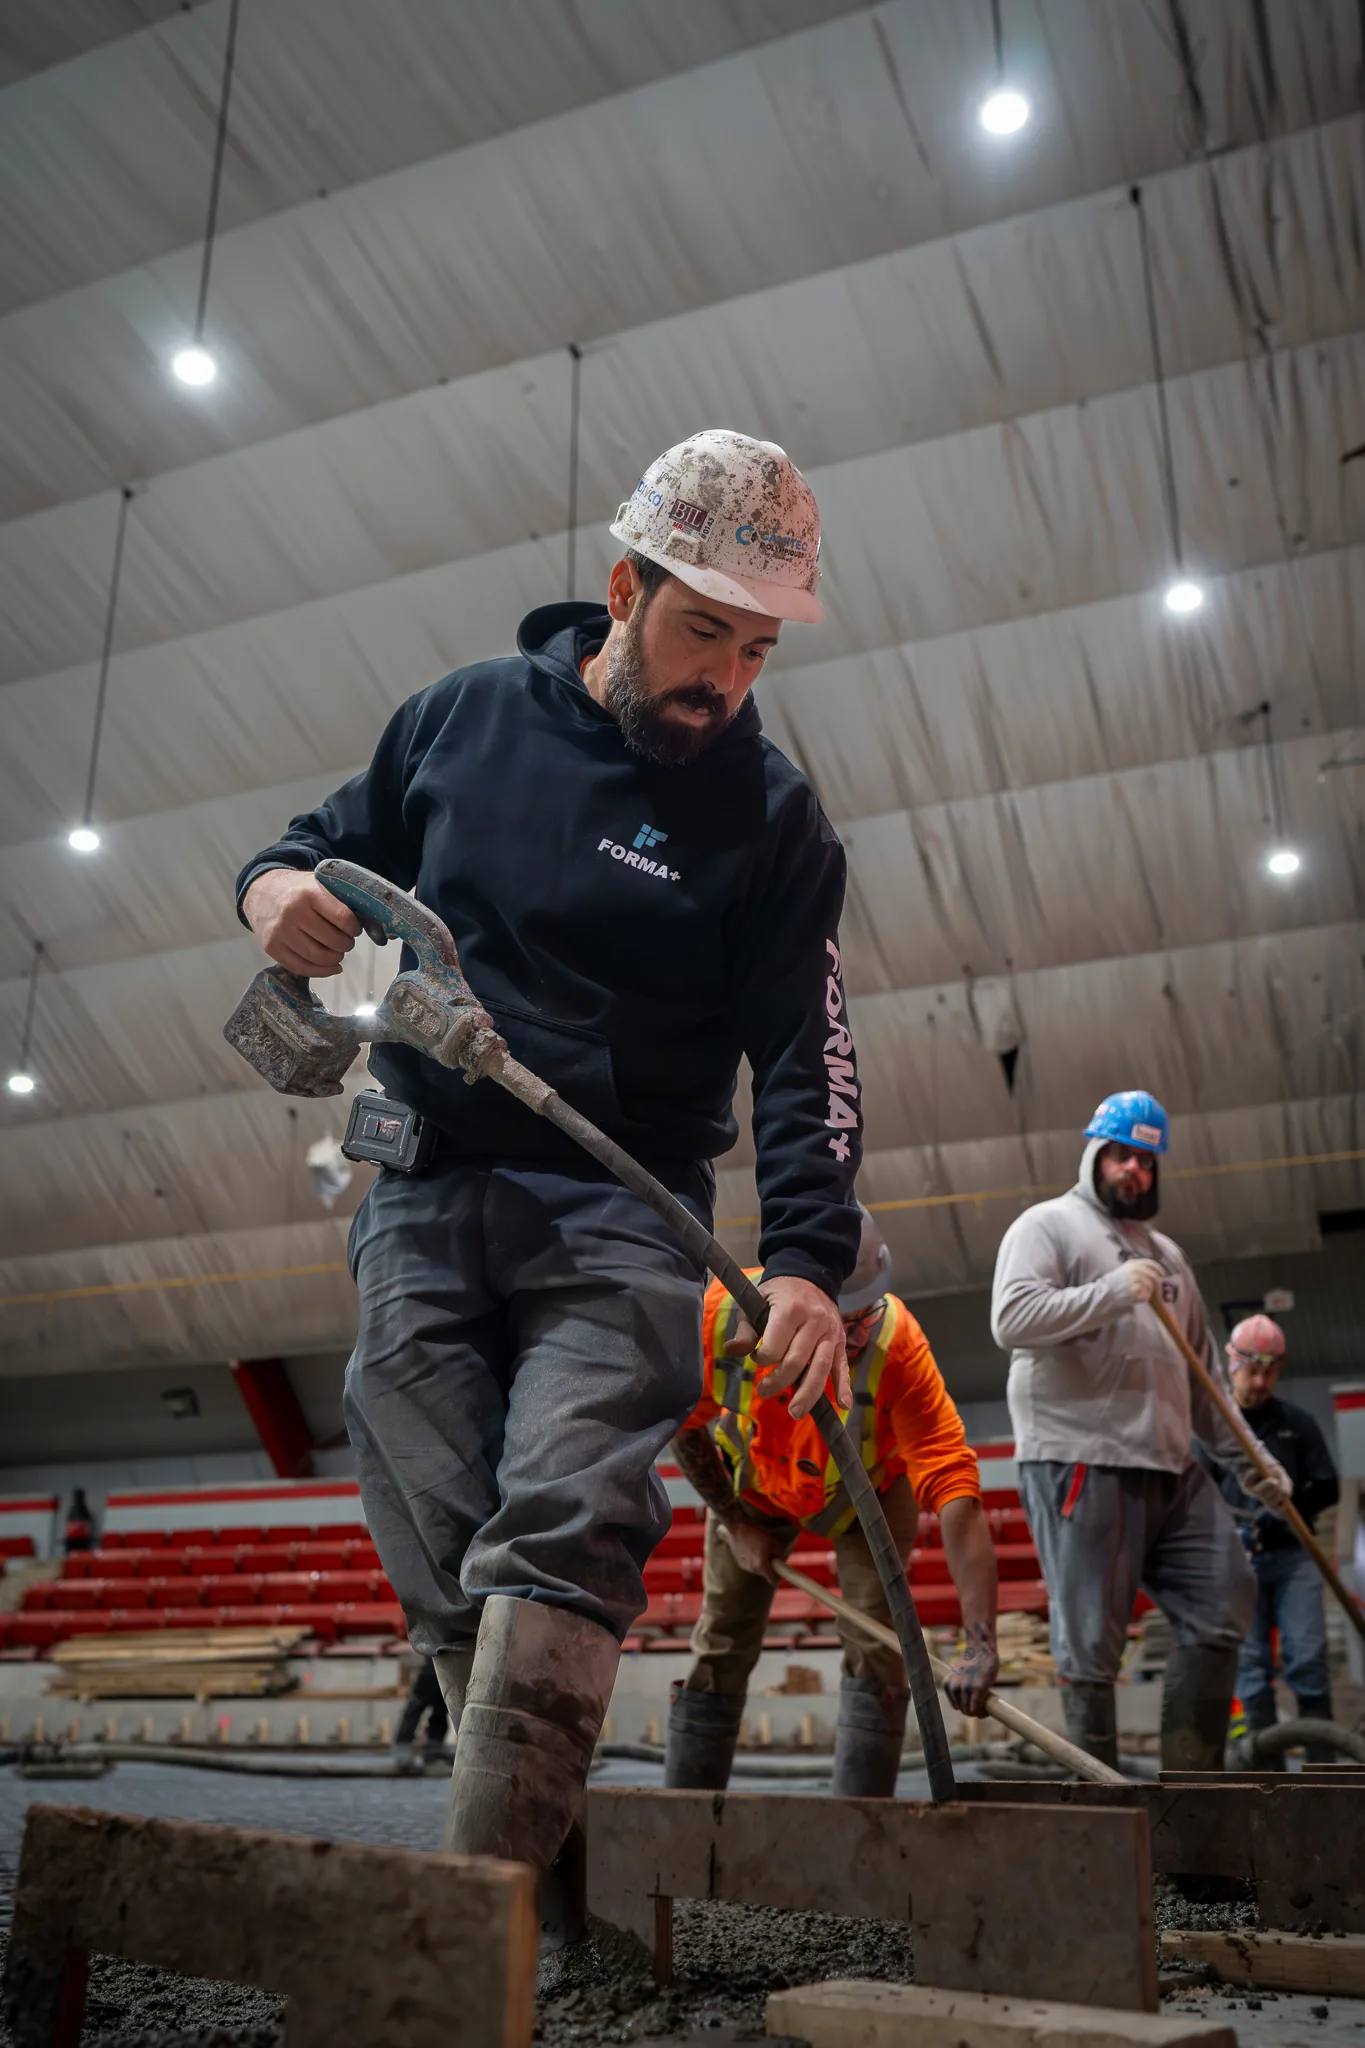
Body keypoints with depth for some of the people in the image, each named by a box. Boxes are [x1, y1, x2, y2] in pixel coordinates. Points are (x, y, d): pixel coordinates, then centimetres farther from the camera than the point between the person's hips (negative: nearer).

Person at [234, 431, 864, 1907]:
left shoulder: (770, 815, 1)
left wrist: (806, 1258, -18)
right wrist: (277, 885, -5)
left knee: (560, 1533, -21)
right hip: (419, 1200, 3)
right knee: (444, 1563, 0)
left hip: (618, 1217, -2)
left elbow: (806, 1052, -3)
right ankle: (551, 1859, 13)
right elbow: (334, 840, 21)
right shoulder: (463, 716, 8)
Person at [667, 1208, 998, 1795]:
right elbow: (685, 1426, -14)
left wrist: (979, 1642, -50)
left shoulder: (897, 1345, -41)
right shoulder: (722, 1311, -36)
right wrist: (735, 1525, -9)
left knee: (874, 1643, -13)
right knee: (720, 1645, 3)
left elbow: (956, 1488, -45)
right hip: (754, 1483, 2)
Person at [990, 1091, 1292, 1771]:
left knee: (1225, 1602, 2)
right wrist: (1114, 1292, -19)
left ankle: (1190, 1781, 10)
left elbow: (1202, 1372, 27)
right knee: (1091, 1643, -5)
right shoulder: (1047, 1225, 3)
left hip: (1171, 1468, 7)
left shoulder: (1165, 1253, 24)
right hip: (1079, 1463, -7)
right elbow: (1012, 1320, -15)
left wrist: (1248, 1458, 21)